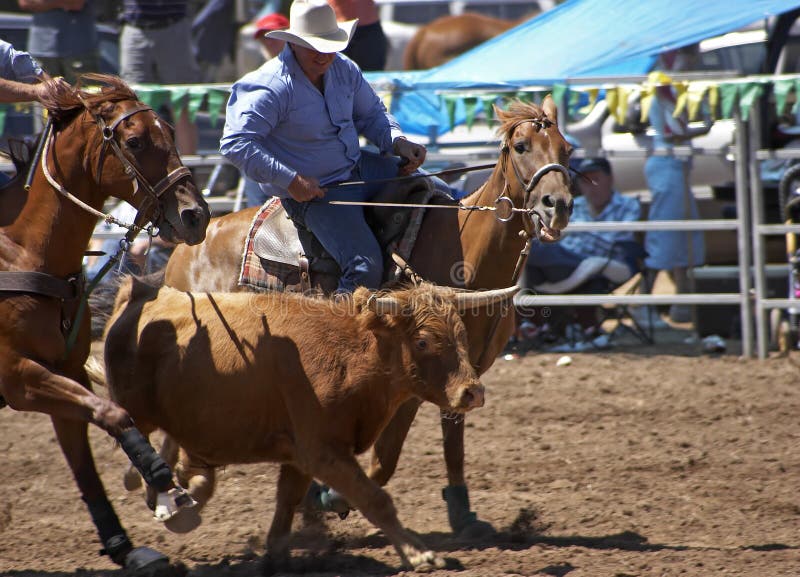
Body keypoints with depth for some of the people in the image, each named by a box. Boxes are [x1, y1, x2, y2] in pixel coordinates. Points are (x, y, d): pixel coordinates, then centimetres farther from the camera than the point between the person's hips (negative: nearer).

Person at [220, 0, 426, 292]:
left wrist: (398, 142, -5)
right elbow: (234, 144, -29)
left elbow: (372, 113, 17)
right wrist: (291, 181, -31)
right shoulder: (272, 88, -23)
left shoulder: (344, 69, 1)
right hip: (315, 193, -8)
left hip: (362, 167, 8)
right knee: (366, 267, -27)